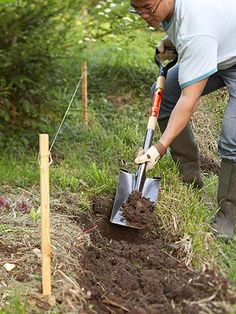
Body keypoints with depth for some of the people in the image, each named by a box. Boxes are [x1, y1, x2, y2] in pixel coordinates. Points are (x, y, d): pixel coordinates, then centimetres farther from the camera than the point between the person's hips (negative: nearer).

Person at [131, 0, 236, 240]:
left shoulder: (196, 31, -41)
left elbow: (189, 99, -40)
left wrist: (160, 147, -40)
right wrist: (167, 42, -3)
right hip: (214, 53, 10)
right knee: (162, 94, 5)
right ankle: (190, 176, 11)